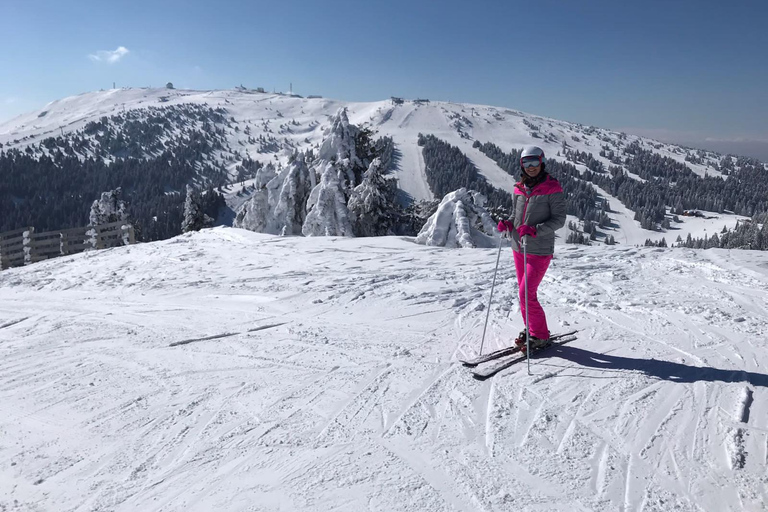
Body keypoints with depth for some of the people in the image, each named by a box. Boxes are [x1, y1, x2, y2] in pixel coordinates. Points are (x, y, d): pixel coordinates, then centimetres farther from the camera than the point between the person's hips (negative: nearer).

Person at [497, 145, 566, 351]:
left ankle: (540, 336, 9)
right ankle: (530, 329, 31)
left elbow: (559, 219, -11)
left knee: (527, 294, -9)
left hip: (540, 251, -6)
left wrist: (535, 230, -24)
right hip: (519, 248, 6)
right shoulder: (519, 189, 7)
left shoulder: (552, 188, -9)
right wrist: (507, 224, -4)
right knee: (523, 292, 14)